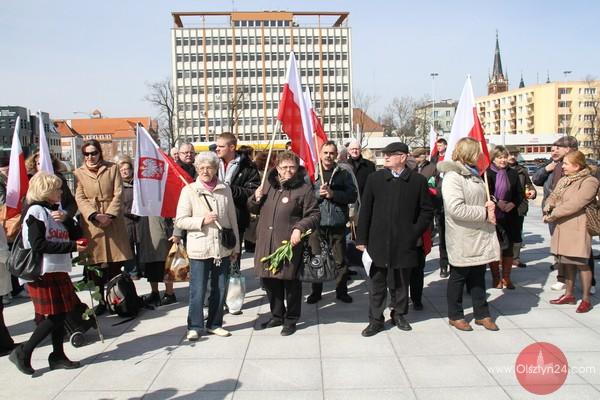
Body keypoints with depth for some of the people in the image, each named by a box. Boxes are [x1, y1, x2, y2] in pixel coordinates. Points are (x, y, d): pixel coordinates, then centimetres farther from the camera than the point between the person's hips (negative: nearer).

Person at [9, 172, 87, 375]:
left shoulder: (55, 210, 15)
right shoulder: (36, 211, -10)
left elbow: (72, 234, 12)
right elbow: (38, 245, -18)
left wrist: (65, 219, -6)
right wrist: (71, 246, -19)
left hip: (59, 270, 8)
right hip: (43, 272, -8)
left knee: (61, 313, 9)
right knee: (54, 316, -6)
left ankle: (58, 356, 19)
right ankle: (23, 352, 8)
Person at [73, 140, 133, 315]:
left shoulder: (112, 168, 7)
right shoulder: (79, 173, 8)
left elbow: (118, 194, 1)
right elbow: (80, 198, 0)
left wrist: (109, 214, -11)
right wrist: (95, 215, -15)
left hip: (113, 220, 0)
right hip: (91, 222, 1)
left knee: (115, 264, 0)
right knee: (95, 264, 2)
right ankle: (100, 300, 12)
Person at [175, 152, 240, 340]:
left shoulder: (225, 190, 6)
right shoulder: (189, 190, -2)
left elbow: (232, 220, 10)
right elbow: (180, 220, -4)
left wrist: (236, 246, 11)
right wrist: (202, 220, -17)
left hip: (223, 248, 3)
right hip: (199, 249, -3)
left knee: (220, 289, 11)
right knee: (198, 290, 1)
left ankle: (214, 324, 26)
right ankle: (195, 326, 17)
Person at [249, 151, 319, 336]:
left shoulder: (304, 188, -5)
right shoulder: (268, 184, 11)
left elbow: (313, 215, -5)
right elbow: (253, 209, 22)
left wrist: (299, 228, -21)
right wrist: (256, 198, 0)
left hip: (290, 244, -5)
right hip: (266, 243, 5)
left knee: (291, 282, 5)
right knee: (269, 280, 14)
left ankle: (291, 319, 23)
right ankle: (277, 315, 33)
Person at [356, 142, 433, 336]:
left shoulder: (418, 180, -1)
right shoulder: (375, 178, 2)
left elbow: (427, 210, 4)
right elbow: (365, 210, 1)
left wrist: (414, 233, -6)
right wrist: (361, 239, -2)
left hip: (404, 243, 0)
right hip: (378, 242, 0)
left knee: (401, 282, 14)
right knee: (377, 282, 5)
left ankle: (399, 314, 32)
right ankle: (376, 320, 16)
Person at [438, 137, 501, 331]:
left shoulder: (474, 174, 12)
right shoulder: (452, 176, -17)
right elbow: (456, 208, -27)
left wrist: (489, 205, 0)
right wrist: (485, 212, -21)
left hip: (480, 236, 8)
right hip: (463, 239, -8)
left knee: (478, 276, 17)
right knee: (458, 277, 7)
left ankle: (482, 314, 29)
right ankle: (455, 315, 22)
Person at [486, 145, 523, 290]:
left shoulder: (513, 174, 9)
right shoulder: (487, 173, -5)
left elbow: (520, 194, 9)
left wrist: (512, 204, -9)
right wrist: (497, 202, -19)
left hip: (509, 217, 4)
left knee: (508, 248, 9)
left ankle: (506, 278, 22)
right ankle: (496, 279, 18)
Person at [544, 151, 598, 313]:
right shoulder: (563, 180, 13)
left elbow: (575, 204, -20)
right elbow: (553, 196, 16)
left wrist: (553, 215, -17)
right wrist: (548, 205, -8)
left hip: (578, 228, -7)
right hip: (561, 227, 7)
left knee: (581, 263, -2)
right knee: (566, 262, 14)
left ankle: (586, 299, 9)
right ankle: (569, 295, 26)